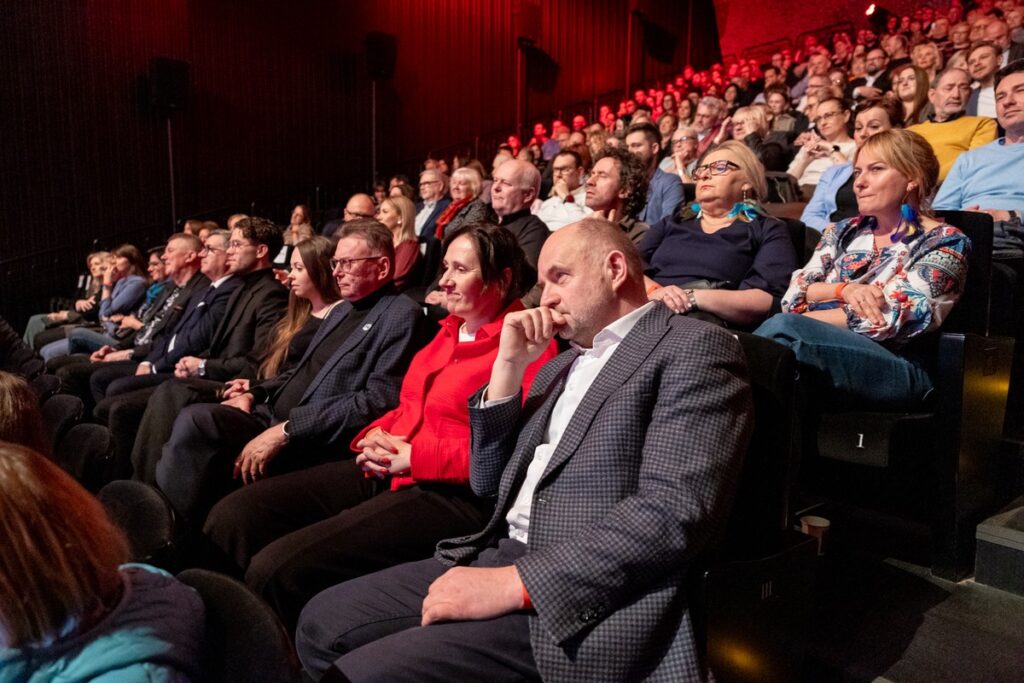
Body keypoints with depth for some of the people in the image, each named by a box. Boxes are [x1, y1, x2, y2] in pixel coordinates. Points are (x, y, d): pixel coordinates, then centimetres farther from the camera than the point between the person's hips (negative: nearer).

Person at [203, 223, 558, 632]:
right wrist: (375, 436, 3)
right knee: (232, 517, -3)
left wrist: (411, 456, -15)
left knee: (278, 567, -22)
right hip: (383, 473, 9)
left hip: (448, 495, -9)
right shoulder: (450, 333, 18)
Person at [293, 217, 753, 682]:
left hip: (585, 599, -7)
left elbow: (676, 510, -19)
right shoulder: (562, 365, 20)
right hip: (499, 556, 8)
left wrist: (514, 583, -22)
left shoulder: (693, 348, -5)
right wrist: (509, 365, 5)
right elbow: (488, 483, 16)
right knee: (323, 622, 1)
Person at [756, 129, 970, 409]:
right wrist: (844, 289, -11)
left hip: (896, 369, -4)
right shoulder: (843, 231, 21)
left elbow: (891, 316, -9)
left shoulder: (944, 242, 5)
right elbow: (794, 294, 9)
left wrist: (789, 324, -9)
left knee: (783, 329, -33)